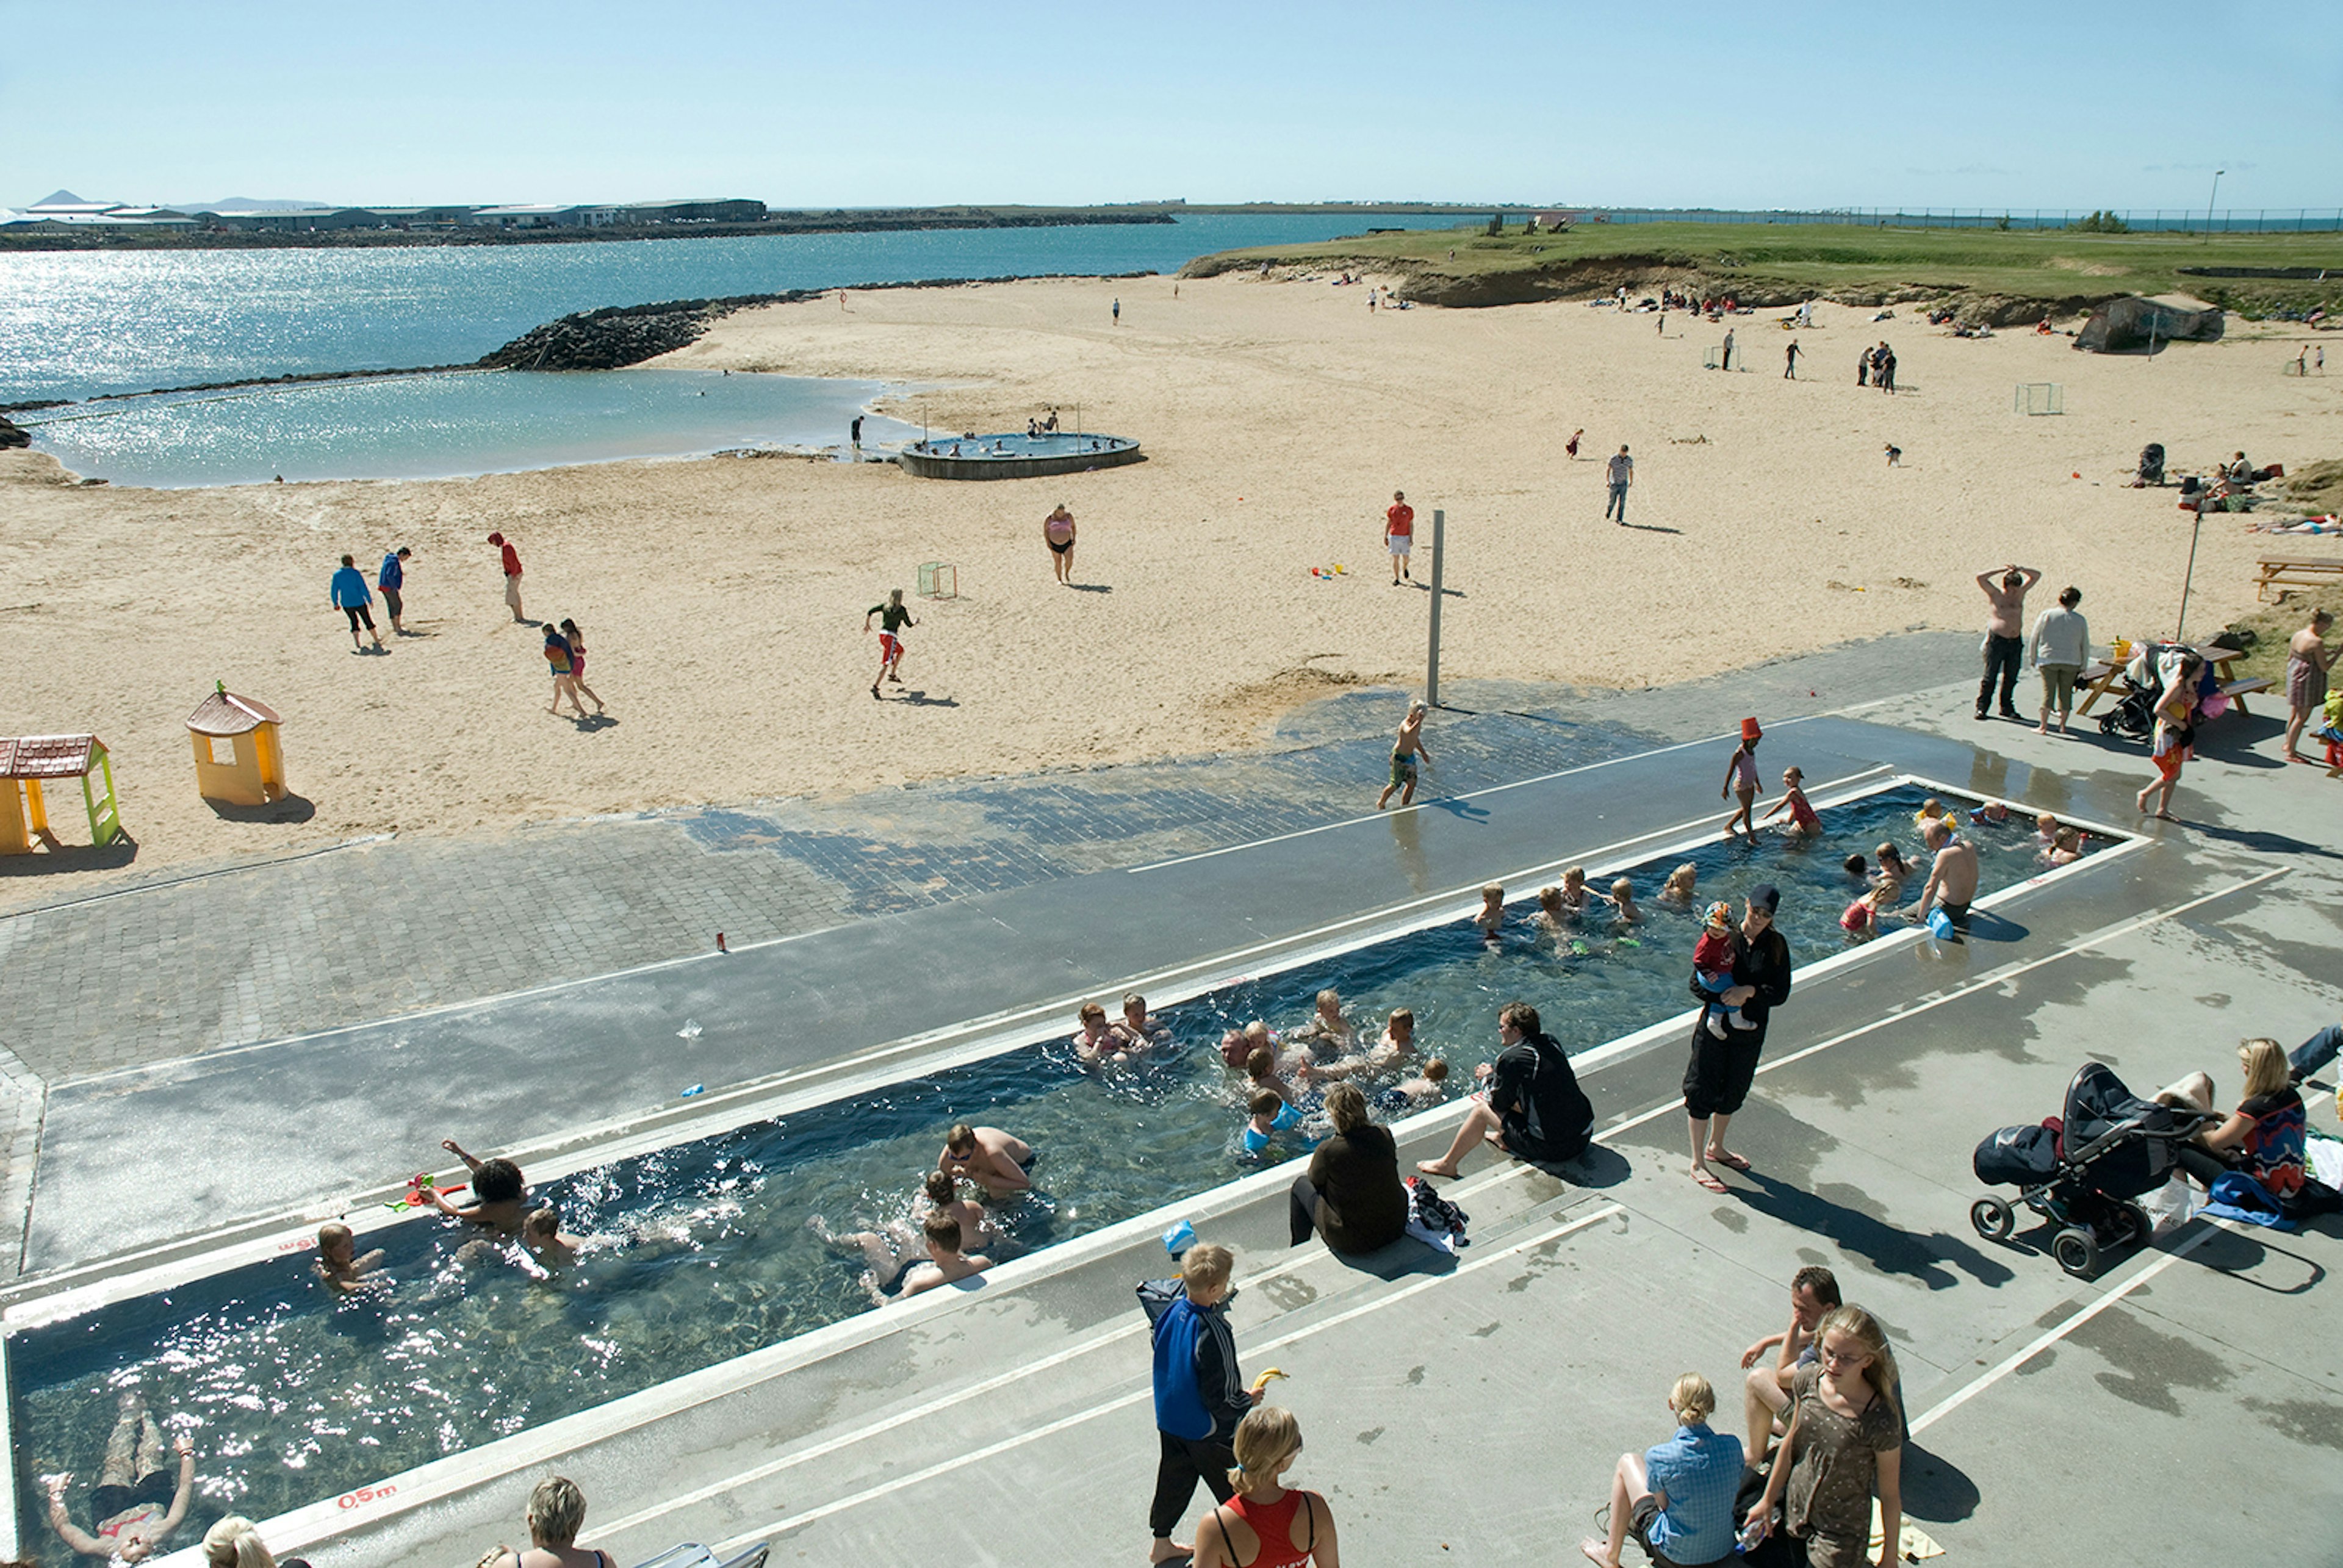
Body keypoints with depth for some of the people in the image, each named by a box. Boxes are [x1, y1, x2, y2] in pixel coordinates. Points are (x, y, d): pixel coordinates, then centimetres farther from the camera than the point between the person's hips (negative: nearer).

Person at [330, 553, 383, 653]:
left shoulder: (337, 575, -2)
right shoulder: (356, 573, -12)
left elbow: (334, 591, 1)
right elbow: (364, 588, -14)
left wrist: (336, 603, 14)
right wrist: (370, 600, -5)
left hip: (346, 604, 3)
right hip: (359, 602, -3)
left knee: (354, 621, 18)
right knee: (368, 620, 14)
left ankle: (357, 644, 8)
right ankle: (377, 640, 29)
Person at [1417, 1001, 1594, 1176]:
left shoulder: (1513, 1059, -17)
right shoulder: (1551, 1042, 5)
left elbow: (1498, 1103, -3)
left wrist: (1489, 1077, 14)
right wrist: (1496, 1074, 18)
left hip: (1552, 1148, -8)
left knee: (1481, 1109, 6)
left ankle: (1447, 1164, 20)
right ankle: (1502, 1137, 51)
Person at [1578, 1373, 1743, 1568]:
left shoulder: (1660, 1457, -27)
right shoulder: (1731, 1445, -17)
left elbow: (1665, 1505, -10)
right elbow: (1736, 1488, 1)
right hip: (1723, 1551, 4)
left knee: (1628, 1463, 16)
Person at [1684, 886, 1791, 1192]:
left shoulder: (1776, 945, -3)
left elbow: (1781, 993, -10)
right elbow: (1697, 985, -10)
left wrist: (1751, 991, -26)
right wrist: (1723, 995, -28)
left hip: (1751, 1032, 3)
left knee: (1733, 1093, 19)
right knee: (1703, 1093, 3)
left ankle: (1715, 1147, 42)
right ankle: (1698, 1164, 16)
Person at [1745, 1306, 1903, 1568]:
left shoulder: (1880, 1422, -28)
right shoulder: (1808, 1381, -16)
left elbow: (1890, 1495, -15)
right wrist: (1767, 1501, 9)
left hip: (1840, 1534, -4)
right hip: (1794, 1510, 4)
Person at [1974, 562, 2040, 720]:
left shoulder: (2021, 593, 8)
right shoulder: (1995, 594, -4)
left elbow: (2037, 576, 13)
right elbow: (1980, 578, -15)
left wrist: (2021, 570, -4)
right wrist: (2003, 570, -15)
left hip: (2016, 642, 4)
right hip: (1997, 640, -4)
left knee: (2011, 677, 8)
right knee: (1990, 676, -3)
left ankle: (2007, 708, 18)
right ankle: (1981, 708, 2)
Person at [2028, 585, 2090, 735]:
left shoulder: (2047, 615, -3)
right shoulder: (2080, 620, -1)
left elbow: (2035, 639, 1)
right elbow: (2085, 645, 6)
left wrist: (2033, 658, 12)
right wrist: (2083, 666, 16)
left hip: (2048, 660, -1)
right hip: (2072, 662, 1)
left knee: (2048, 691, 0)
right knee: (2066, 693, 10)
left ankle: (2043, 726, -1)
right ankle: (2063, 725, 15)